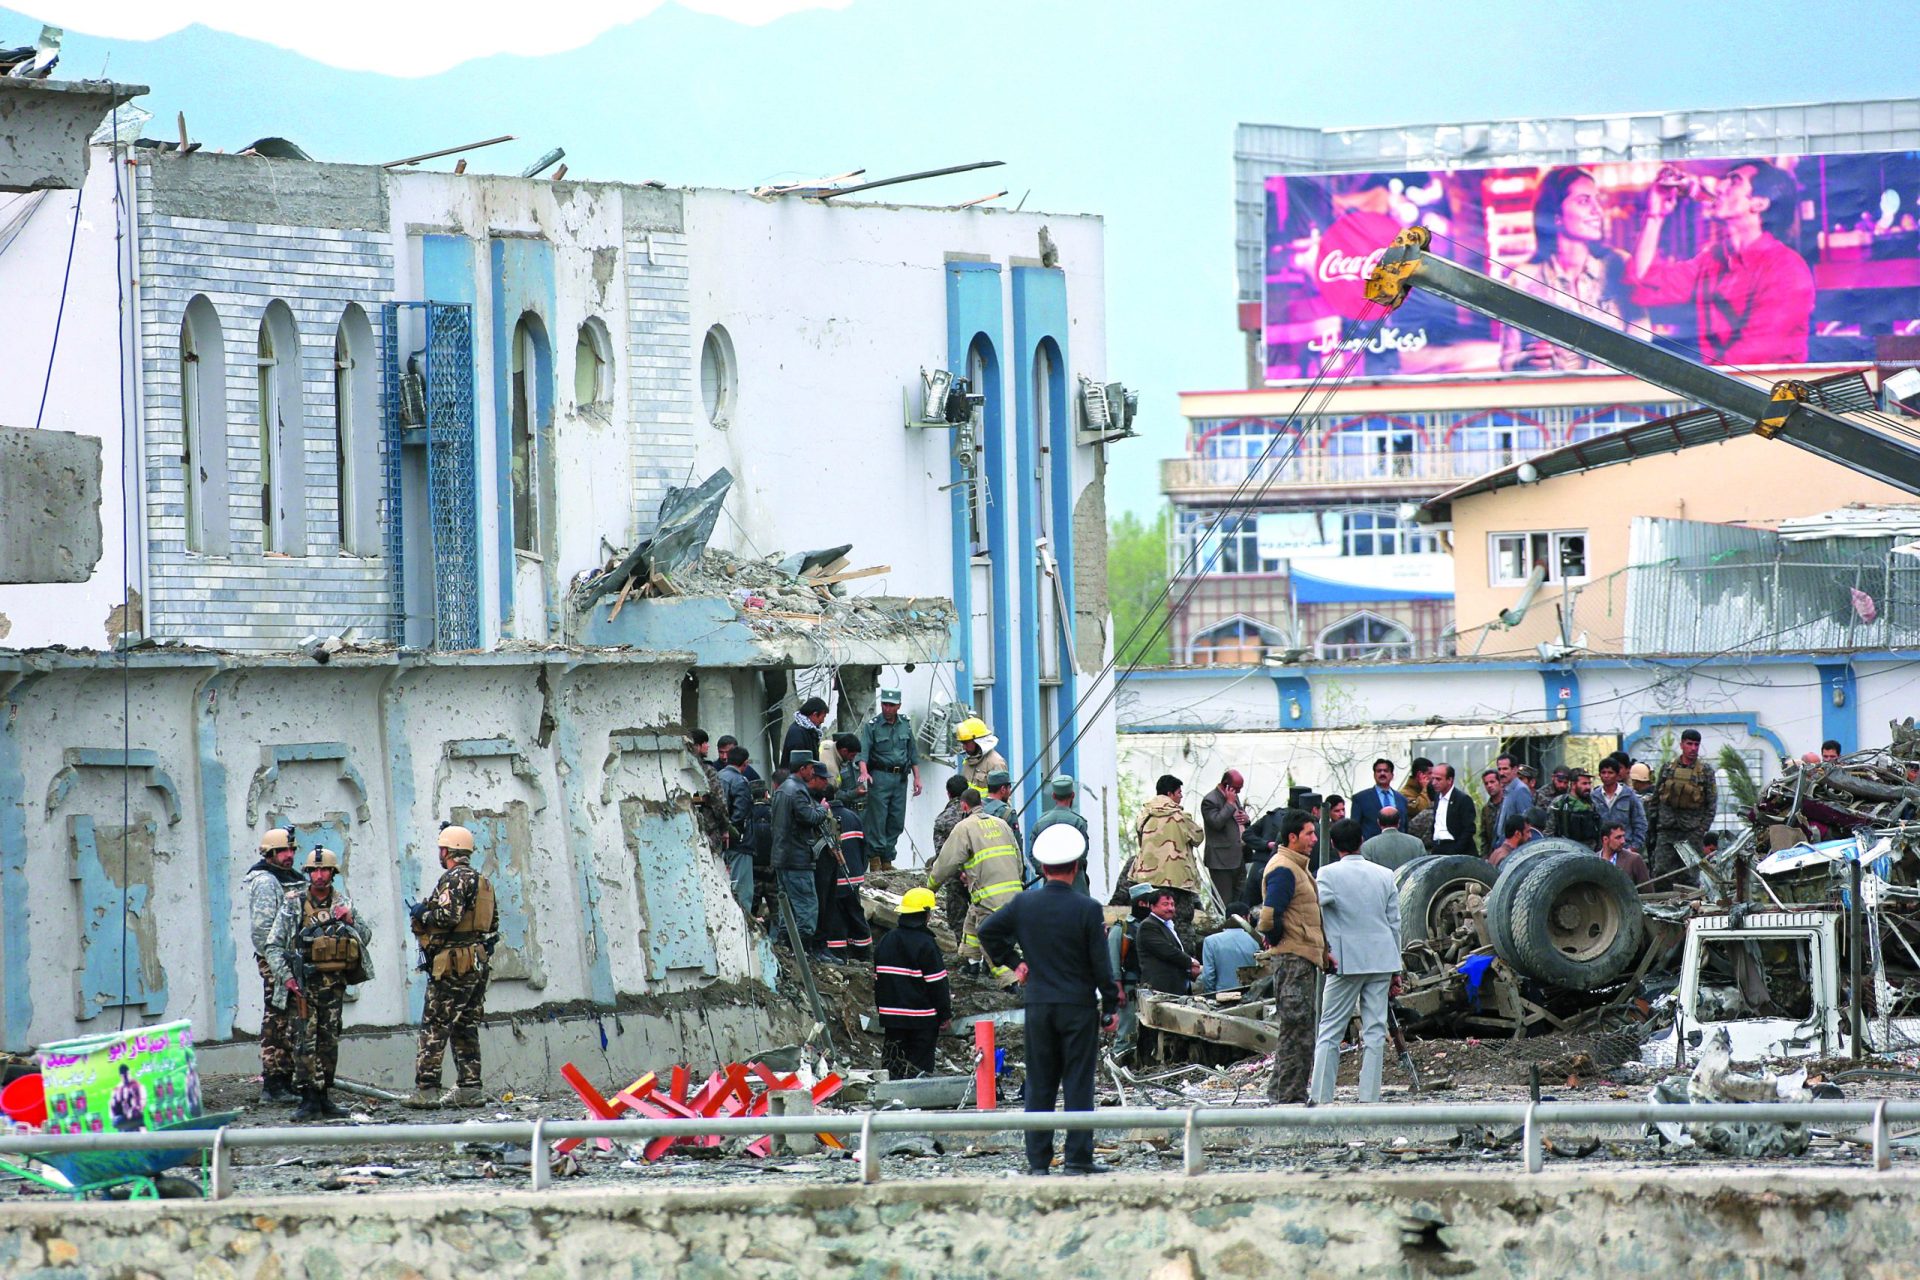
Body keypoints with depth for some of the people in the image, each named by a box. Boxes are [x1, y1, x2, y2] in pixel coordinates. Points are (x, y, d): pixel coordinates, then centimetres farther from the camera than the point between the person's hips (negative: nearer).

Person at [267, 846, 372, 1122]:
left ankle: (322, 1098, 15)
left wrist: (351, 921, -4)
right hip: (305, 982, -4)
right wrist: (286, 976, -13)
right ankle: (308, 1099, -12)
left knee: (329, 1042, 8)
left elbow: (366, 937, 15)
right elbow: (274, 946, -1)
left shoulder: (342, 903, 9)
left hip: (335, 983, 4)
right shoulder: (294, 904, 0)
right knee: (305, 1040, -11)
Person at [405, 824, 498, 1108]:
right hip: (480, 962, 9)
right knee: (466, 1028, 11)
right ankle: (469, 1088, 8)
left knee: (434, 1027, -7)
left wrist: (421, 914, -6)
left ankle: (425, 1089, -11)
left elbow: (448, 916, -22)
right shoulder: (483, 882, 17)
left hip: (453, 965, -9)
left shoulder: (454, 878, -11)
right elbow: (494, 923, 19)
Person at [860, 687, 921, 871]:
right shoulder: (873, 726, -3)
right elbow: (864, 751, -12)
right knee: (878, 817, -8)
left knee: (897, 821, 4)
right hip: (880, 776, -4)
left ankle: (887, 858, 11)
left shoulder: (905, 724, 11)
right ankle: (875, 857, -3)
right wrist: (864, 773, -29)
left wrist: (917, 777, 13)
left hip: (900, 778, 4)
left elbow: (912, 752, 18)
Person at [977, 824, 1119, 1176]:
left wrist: (1012, 962, 11)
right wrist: (1110, 1008, 1)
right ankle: (1078, 1158, 1)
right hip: (1079, 1006, -3)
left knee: (1039, 1085, 8)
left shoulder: (1024, 904, -2)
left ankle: (1038, 1160, 7)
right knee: (1079, 1085, 2)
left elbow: (987, 931, 3)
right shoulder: (1087, 909, -10)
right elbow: (1101, 963, -8)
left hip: (1038, 1004, 3)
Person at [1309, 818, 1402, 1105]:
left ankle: (1321, 1096, -4)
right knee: (1374, 1030, 5)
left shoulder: (1328, 874, -6)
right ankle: (1369, 1096, 1)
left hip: (1345, 962, -3)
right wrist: (1395, 968, 16)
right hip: (1381, 960, 3)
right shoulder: (1385, 875, 7)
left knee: (1330, 1030, 1)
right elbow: (1394, 923, 10)